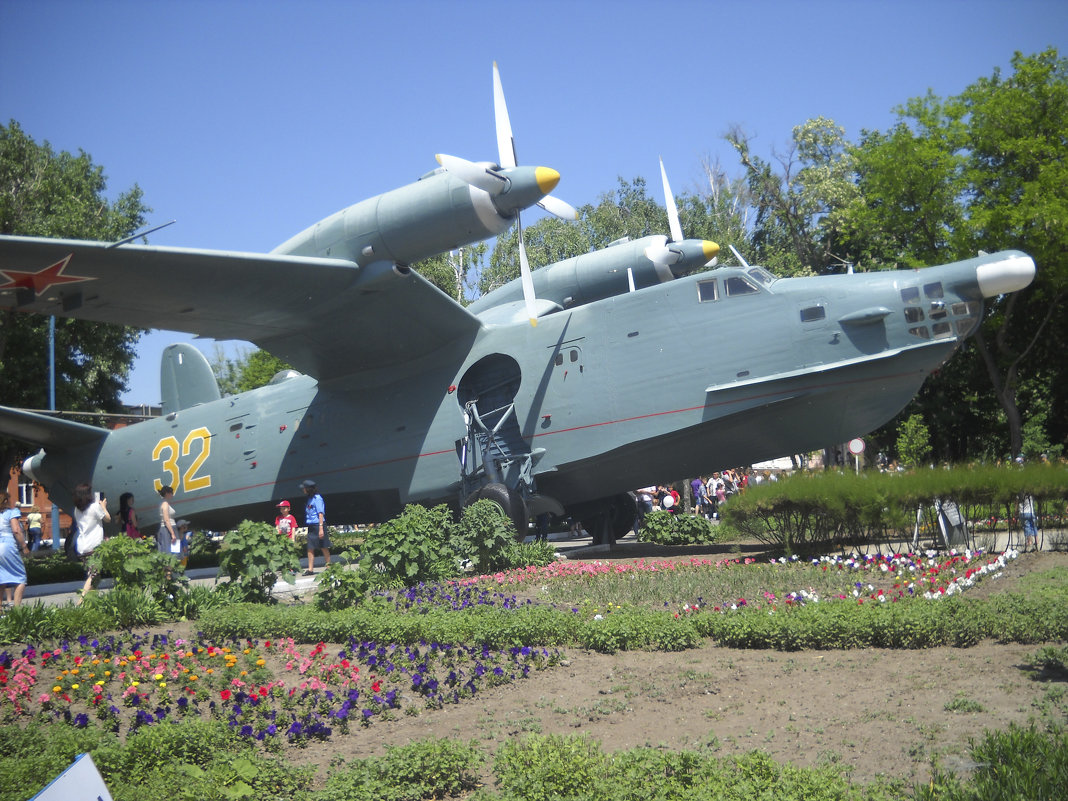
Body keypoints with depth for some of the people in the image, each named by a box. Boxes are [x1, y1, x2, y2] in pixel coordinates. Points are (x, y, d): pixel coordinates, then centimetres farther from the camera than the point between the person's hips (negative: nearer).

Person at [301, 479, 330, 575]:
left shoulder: (317, 498, -10)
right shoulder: (310, 499, 15)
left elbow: (321, 514, -15)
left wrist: (321, 528, -21)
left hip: (318, 525, -8)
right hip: (311, 526, 8)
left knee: (324, 547, 1)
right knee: (310, 548, 4)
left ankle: (328, 567, 8)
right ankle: (310, 569, 5)